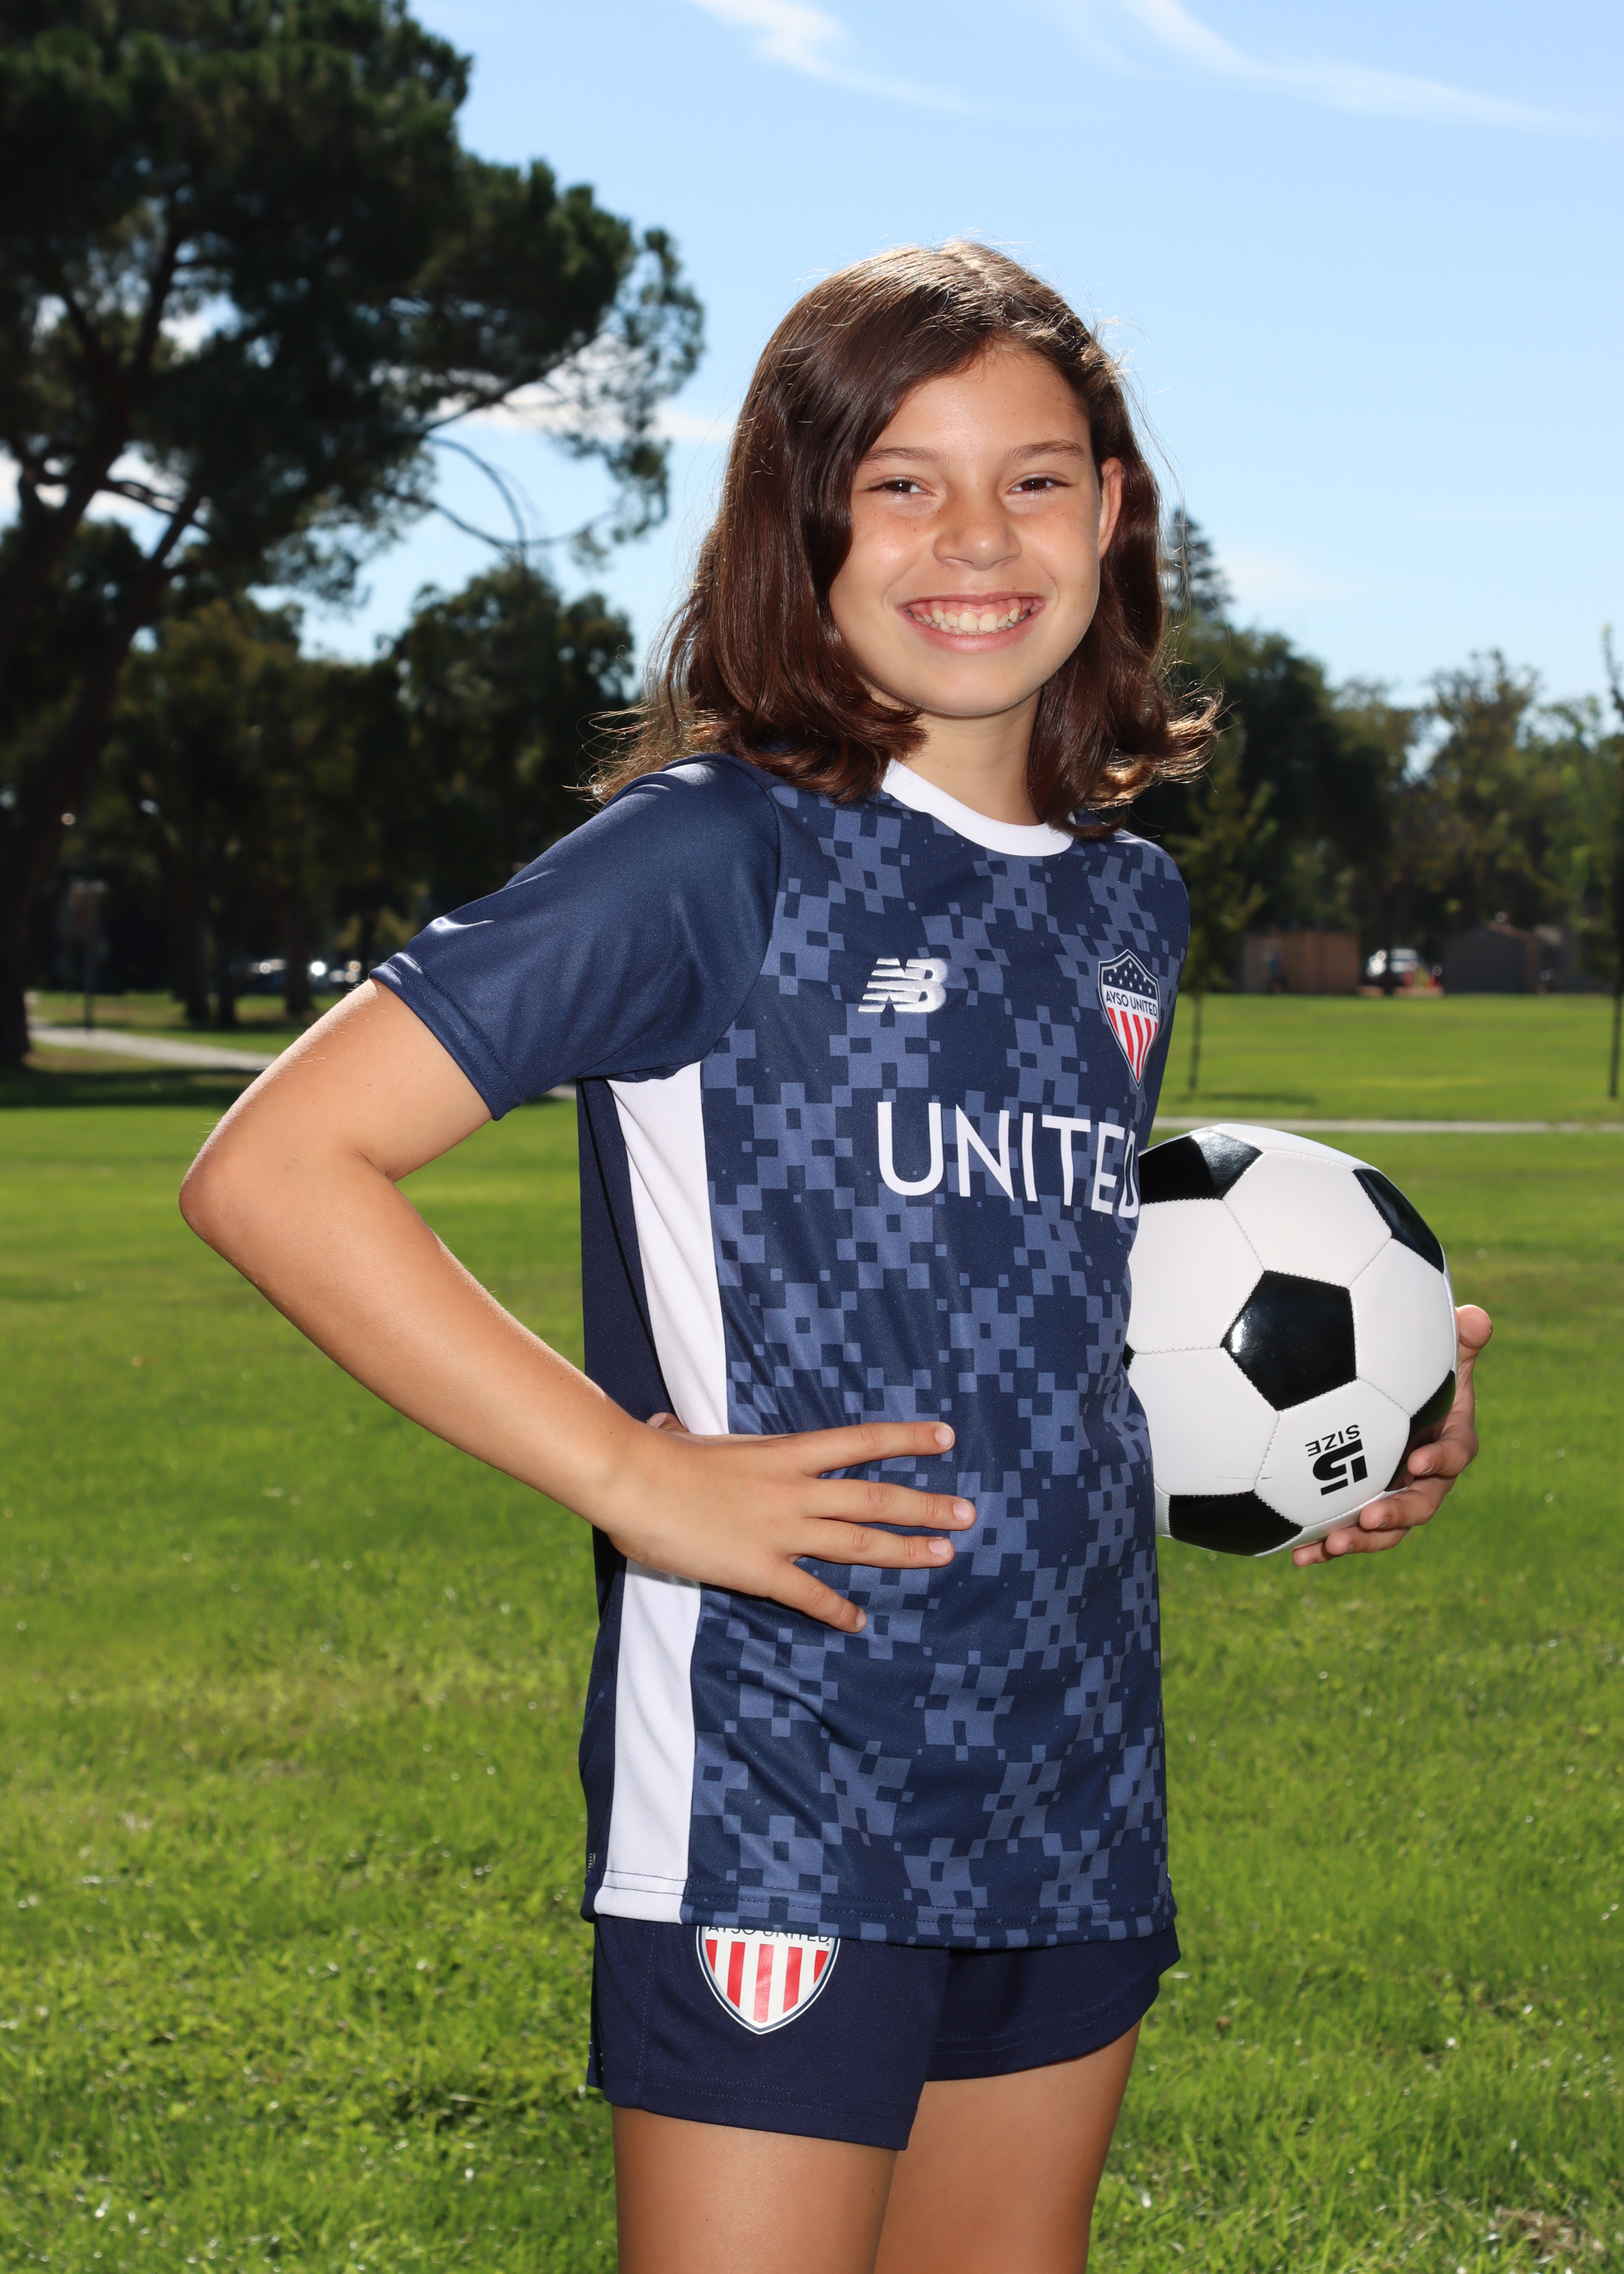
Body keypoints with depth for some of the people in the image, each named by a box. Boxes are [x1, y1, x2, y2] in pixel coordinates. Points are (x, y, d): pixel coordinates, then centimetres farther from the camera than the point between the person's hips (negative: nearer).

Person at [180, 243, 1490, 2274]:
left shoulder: (1130, 906, 10)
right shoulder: (716, 853, -11)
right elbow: (271, 1168, -16)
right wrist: (634, 1475, -19)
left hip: (1075, 1787, 7)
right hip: (772, 1799, -6)